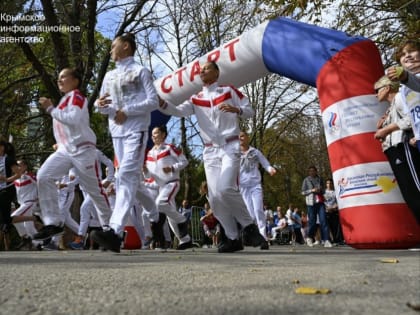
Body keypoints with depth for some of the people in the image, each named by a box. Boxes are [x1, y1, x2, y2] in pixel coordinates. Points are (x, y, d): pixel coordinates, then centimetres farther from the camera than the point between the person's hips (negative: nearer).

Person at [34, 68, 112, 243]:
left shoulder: (77, 96, -5)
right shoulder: (65, 99, 23)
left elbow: (74, 119, -23)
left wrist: (50, 109, -16)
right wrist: (60, 143, 21)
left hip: (82, 149, -8)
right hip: (65, 150, 8)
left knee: (94, 189, 1)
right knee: (43, 176, -14)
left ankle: (107, 224, 19)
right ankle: (53, 222, -12)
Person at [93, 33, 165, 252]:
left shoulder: (140, 71, 1)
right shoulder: (109, 76, 20)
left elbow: (153, 102, -7)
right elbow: (103, 105, 18)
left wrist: (126, 111, -15)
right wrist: (100, 105, -6)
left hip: (136, 131, -7)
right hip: (116, 133, 7)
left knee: (126, 177, -18)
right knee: (133, 179, 11)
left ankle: (115, 232, -27)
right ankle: (155, 216, 29)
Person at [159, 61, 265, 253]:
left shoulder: (229, 91, 5)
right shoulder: (196, 99, 13)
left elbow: (250, 111, 5)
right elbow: (178, 111, -3)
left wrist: (236, 110, -16)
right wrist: (161, 103, -20)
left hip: (230, 147, -4)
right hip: (210, 151, 4)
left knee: (226, 188, -23)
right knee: (214, 196, -4)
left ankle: (248, 226, -2)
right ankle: (233, 238, 8)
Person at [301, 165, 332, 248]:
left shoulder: (320, 179, 11)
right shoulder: (306, 180, 4)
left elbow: (323, 191, 20)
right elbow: (303, 192, 2)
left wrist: (321, 190, -3)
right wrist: (312, 190, -12)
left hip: (320, 202, 2)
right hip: (311, 202, -2)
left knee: (323, 221, -8)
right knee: (312, 222, 1)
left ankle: (326, 240, -11)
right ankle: (310, 238, 24)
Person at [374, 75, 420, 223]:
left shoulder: (399, 97, 3)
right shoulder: (390, 109, 29)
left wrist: (386, 129, -9)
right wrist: (381, 129, 13)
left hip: (403, 147, -10)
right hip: (394, 151, 10)